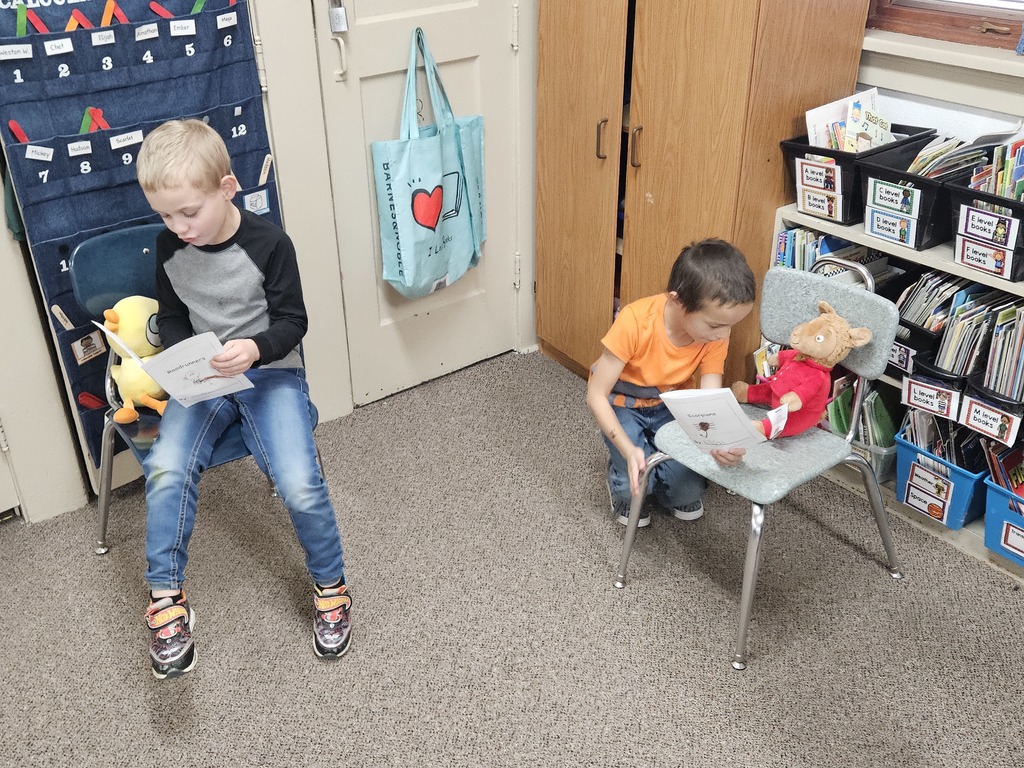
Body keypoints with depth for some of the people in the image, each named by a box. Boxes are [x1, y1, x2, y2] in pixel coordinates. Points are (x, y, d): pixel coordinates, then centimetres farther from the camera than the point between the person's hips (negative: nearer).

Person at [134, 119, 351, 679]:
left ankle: (330, 586, 5)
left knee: (300, 485, -22)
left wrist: (254, 349, -27)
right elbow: (171, 317, 13)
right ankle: (166, 599, -6)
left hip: (270, 371, -3)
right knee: (166, 471, -24)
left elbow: (292, 322, -7)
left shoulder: (269, 244, -12)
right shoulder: (169, 247, 0)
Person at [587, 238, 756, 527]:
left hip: (669, 405, 3)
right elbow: (596, 395, -27)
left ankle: (665, 488, 21)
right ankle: (623, 491, 12)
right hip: (621, 403, -3)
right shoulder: (635, 322, -35)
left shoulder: (716, 334, -23)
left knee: (690, 490, -14)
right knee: (636, 482, -24)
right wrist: (629, 450, -39)